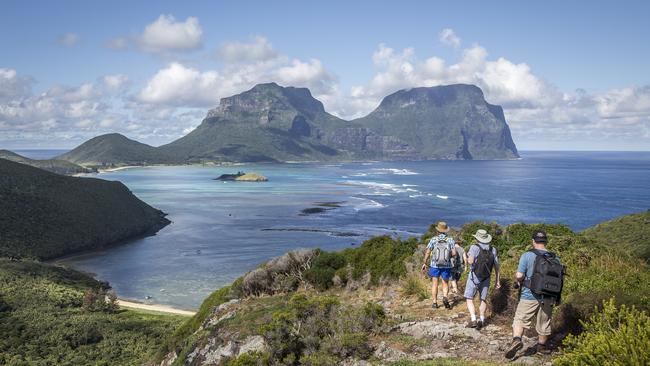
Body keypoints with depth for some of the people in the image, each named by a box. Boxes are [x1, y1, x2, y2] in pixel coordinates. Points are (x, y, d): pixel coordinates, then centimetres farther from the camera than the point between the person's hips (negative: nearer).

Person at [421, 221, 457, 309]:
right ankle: (445, 297, -11)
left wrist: (425, 263, 3)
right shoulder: (450, 240, -4)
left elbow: (427, 252, -7)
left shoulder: (433, 239, -5)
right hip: (446, 266, 0)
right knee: (445, 284, 14)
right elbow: (454, 253, -7)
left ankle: (435, 303, 10)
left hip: (435, 265, 0)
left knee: (434, 284, 10)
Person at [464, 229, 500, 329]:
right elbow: (496, 266, 4)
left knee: (469, 299, 4)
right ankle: (481, 320, 16)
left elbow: (470, 261, -22)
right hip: (486, 279, 4)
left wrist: (467, 257, 1)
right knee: (483, 299, 17)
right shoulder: (493, 249, 2)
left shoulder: (475, 247, -12)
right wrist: (498, 281, 10)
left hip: (474, 277, -4)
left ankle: (473, 320, -8)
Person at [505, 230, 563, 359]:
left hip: (530, 296, -4)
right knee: (544, 322, 18)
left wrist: (519, 281, 7)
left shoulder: (527, 255, -10)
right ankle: (541, 346, 32)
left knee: (520, 319, 4)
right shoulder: (555, 259, 2)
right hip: (548, 298, 4)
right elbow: (559, 279, 5)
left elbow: (519, 276, -14)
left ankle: (516, 339, -18)